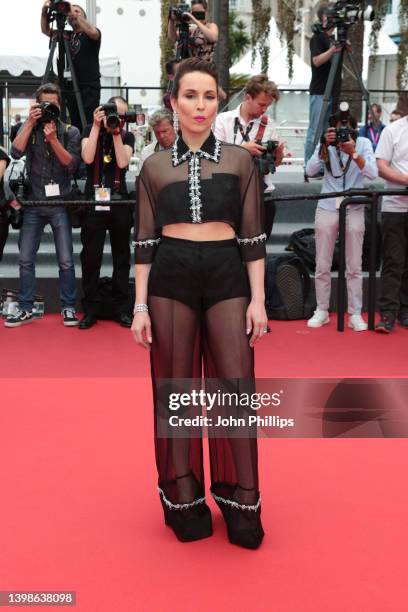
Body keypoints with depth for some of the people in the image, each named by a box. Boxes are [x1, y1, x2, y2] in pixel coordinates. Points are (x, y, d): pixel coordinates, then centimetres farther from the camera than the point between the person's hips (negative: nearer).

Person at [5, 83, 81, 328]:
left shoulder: (70, 131, 3)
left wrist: (53, 138, -18)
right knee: (25, 259, 3)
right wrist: (31, 123, -13)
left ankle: (68, 307, 11)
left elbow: (71, 165, -9)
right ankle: (26, 309, 13)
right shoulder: (29, 128, 8)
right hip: (34, 204, 2)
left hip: (60, 204, -2)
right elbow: (16, 152, -10)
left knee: (66, 261, -2)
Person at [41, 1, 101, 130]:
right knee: (75, 125, 3)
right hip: (70, 86, 5)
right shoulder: (67, 35, 18)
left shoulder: (90, 34, 4)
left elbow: (93, 32, -19)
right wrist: (44, 12, -4)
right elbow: (46, 30, 13)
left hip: (90, 87, -5)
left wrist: (75, 14, -18)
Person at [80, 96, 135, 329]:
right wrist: (97, 126, -12)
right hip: (93, 201, -1)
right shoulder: (90, 130, 6)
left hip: (119, 202, 1)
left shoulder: (128, 136, 7)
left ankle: (122, 309, 13)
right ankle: (91, 310, 7)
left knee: (122, 257, 5)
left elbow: (122, 162, -10)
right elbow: (87, 158, -12)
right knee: (90, 258, -1)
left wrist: (116, 132, -11)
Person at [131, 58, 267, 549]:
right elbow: (144, 241, 6)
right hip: (171, 279, 1)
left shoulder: (239, 160, 6)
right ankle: (185, 501, 21)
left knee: (236, 390, -1)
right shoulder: (155, 167, 7)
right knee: (176, 392, 6)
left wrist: (258, 299, -2)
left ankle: (241, 505, 14)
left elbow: (253, 236, 5)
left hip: (227, 277, 0)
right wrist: (140, 306, 0)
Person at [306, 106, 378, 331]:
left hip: (354, 209, -1)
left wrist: (353, 152, -26)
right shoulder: (325, 145, 0)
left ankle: (355, 314, 8)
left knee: (354, 267, 0)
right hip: (327, 208, 1)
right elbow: (310, 171, -14)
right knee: (322, 266, 5)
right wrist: (325, 146, -23)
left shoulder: (363, 143, -3)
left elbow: (372, 173, -15)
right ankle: (322, 311, 16)